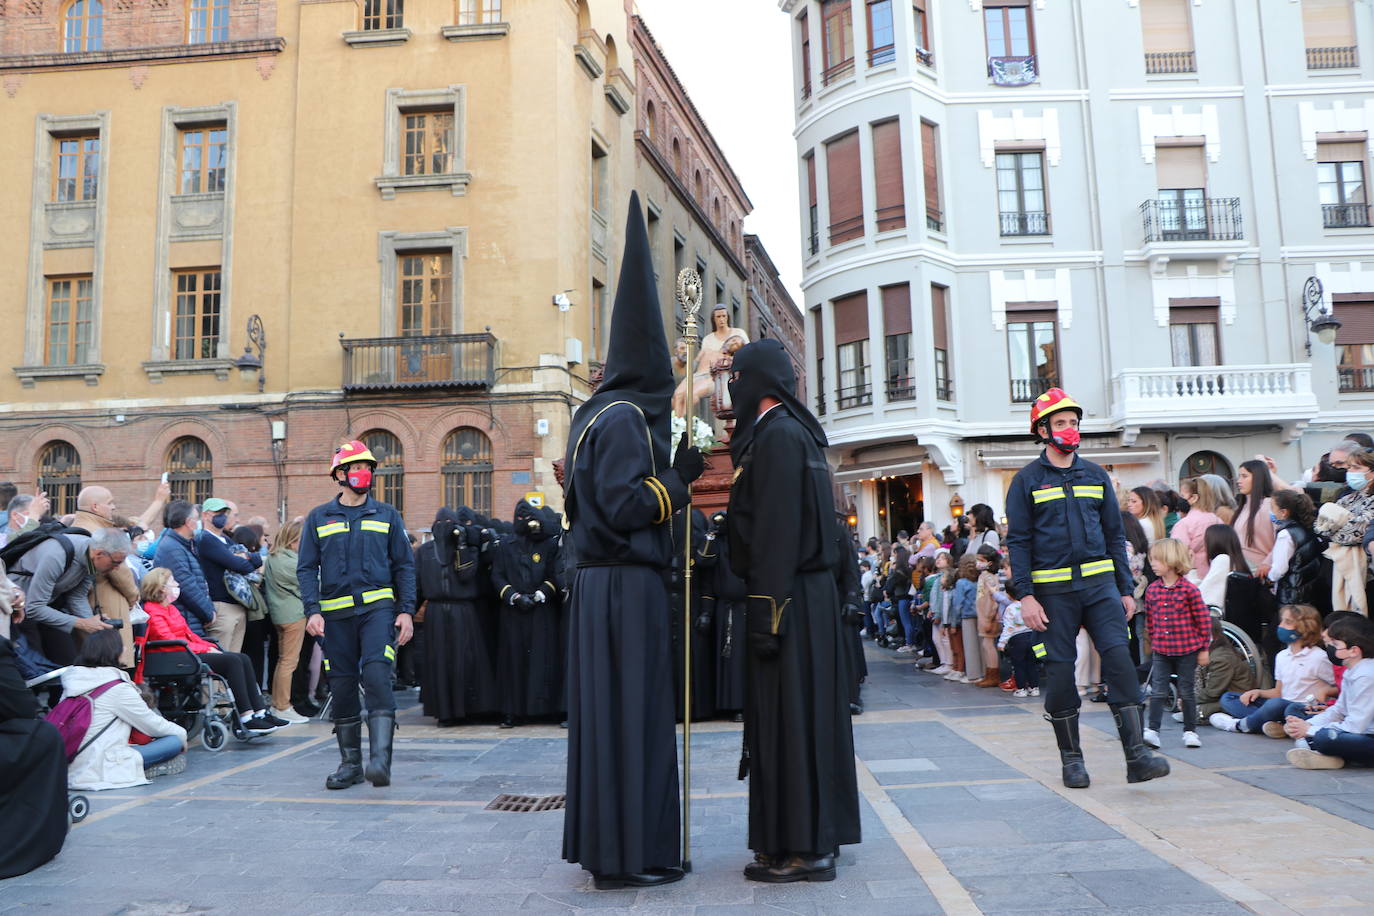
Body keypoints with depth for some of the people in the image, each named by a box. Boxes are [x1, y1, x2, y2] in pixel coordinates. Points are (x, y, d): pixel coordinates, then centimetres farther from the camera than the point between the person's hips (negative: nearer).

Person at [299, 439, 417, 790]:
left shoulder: (386, 515, 9)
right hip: (336, 613, 2)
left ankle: (380, 759, -18)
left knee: (377, 676, -17)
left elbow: (404, 565, 8)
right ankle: (350, 763, 18)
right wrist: (313, 611, -6)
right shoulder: (318, 518, 10)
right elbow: (306, 568, 7)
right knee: (342, 686, 6)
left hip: (378, 607, -1)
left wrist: (406, 611, -1)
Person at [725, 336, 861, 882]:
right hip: (809, 593, 10)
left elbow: (776, 534, -21)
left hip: (789, 598, -10)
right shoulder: (791, 432, 16)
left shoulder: (778, 435, -14)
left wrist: (767, 614, -22)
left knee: (788, 718, -3)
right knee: (806, 715, 14)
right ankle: (815, 837, 24)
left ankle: (801, 849, 5)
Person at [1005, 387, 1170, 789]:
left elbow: (1114, 535, 15)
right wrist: (1026, 596, -11)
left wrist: (1126, 589, 9)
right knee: (1060, 671, 2)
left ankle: (1136, 754, -6)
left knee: (1119, 657, -9)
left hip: (1100, 582, 3)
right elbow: (1018, 542, -2)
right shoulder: (1027, 480, 2)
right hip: (1053, 589, -3)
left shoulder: (1096, 476, 13)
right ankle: (1071, 758, 15)